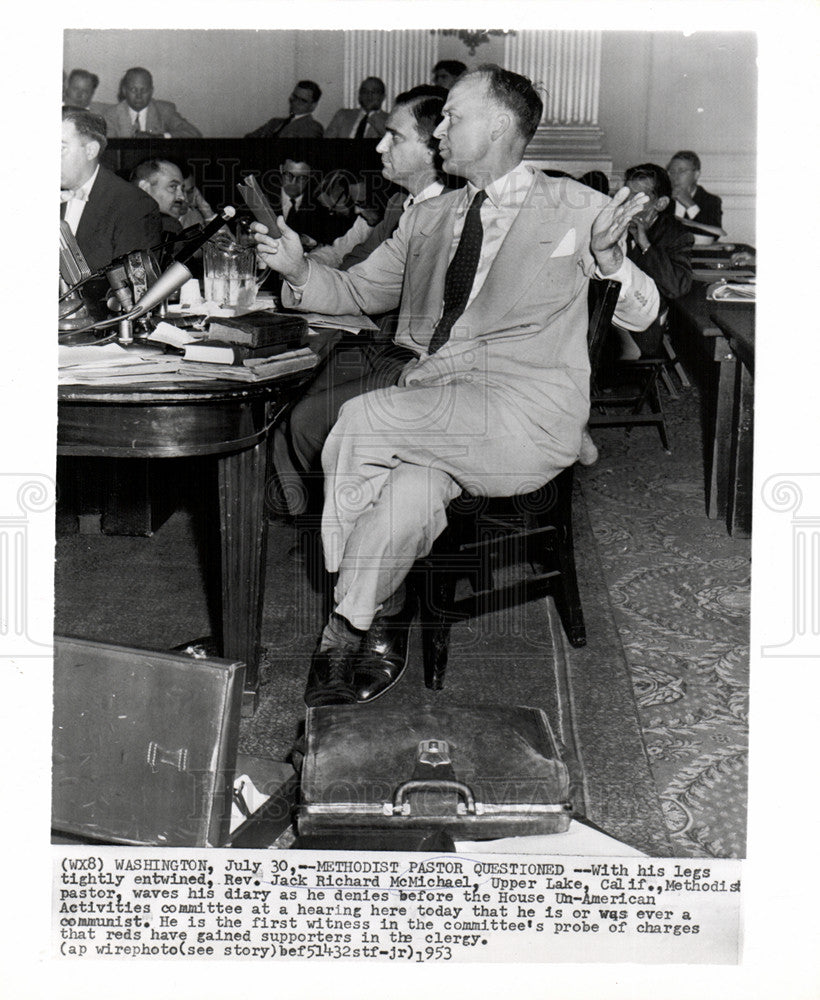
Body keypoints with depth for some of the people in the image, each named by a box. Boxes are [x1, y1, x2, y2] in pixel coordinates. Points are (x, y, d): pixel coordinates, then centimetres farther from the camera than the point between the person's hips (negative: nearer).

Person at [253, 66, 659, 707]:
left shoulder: (575, 210, 5)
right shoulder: (427, 220, 19)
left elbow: (641, 316, 5)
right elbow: (358, 292, 25)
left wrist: (610, 260, -17)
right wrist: (298, 271, 5)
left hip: (527, 424, -4)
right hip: (432, 419, 4)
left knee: (359, 422, -24)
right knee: (410, 492, -31)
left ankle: (345, 627, -9)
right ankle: (378, 630, -9)